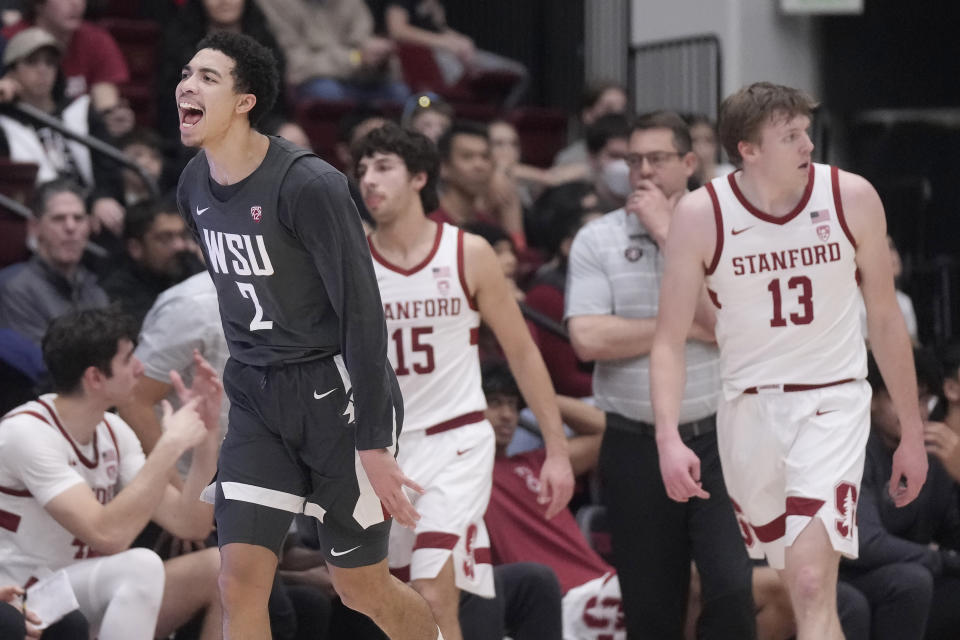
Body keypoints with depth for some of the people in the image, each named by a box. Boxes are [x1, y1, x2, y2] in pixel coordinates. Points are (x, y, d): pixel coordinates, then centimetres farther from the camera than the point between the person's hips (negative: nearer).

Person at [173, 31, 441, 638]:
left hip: (337, 391, -6)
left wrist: (373, 445, -22)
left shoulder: (308, 185, -20)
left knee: (362, 587, 5)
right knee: (240, 580, -5)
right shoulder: (195, 185, 3)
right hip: (255, 398, 6)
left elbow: (362, 312, -20)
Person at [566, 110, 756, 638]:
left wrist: (669, 234, -12)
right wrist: (686, 328, -9)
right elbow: (587, 339, -11)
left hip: (715, 438, -1)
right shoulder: (596, 240, 1)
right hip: (635, 444, 1)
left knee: (733, 587, -15)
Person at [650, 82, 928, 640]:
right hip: (749, 406, 2)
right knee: (798, 582, 13)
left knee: (813, 583, -19)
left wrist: (912, 433, 7)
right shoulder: (702, 216, -9)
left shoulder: (852, 198, -7)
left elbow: (885, 319, 4)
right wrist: (668, 438, -21)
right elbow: (671, 340, -6)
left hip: (832, 403, -2)